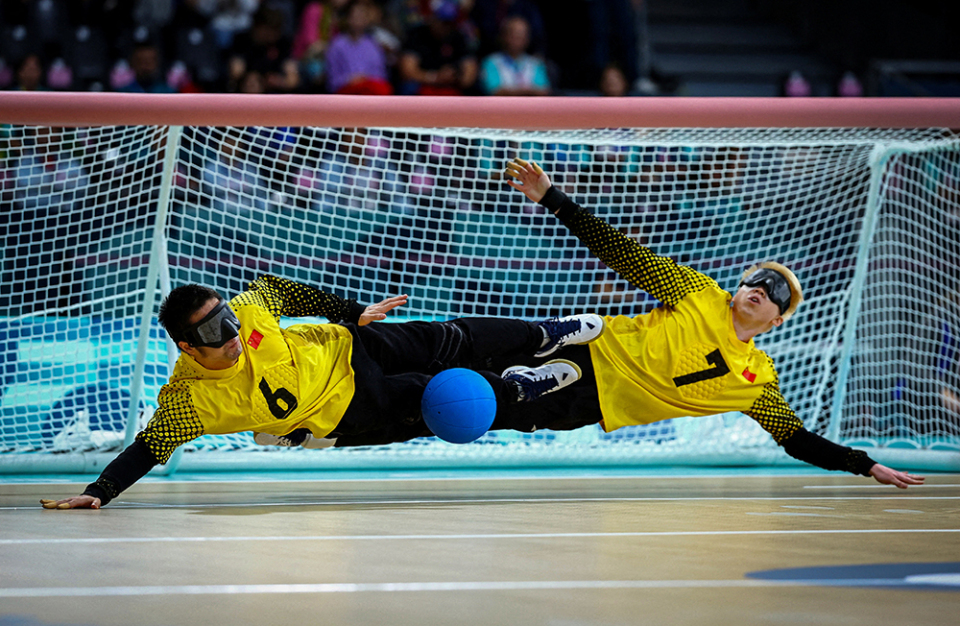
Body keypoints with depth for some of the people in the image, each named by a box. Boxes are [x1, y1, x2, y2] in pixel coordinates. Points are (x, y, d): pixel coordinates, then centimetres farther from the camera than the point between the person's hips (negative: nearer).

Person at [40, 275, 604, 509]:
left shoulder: (247, 309, -24)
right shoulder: (189, 400, -34)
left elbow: (280, 289, -5)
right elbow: (148, 449, -31)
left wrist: (352, 313, 0)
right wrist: (98, 493, -45)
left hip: (345, 348, 3)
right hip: (344, 415, -3)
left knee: (452, 341, 7)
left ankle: (543, 336, 38)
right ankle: (514, 388, 31)